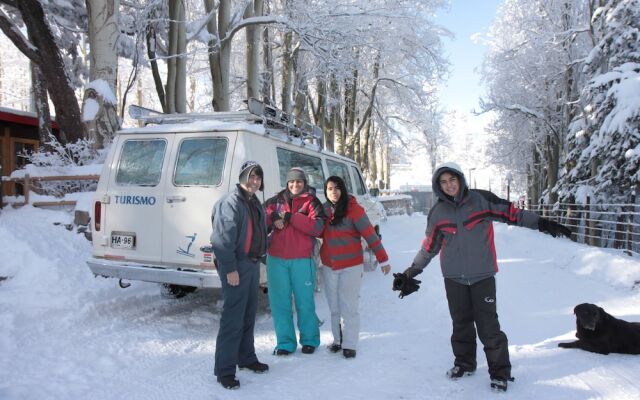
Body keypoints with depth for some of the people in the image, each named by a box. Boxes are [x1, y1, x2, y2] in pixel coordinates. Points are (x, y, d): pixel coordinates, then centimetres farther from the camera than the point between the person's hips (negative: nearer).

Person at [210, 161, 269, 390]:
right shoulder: (231, 202, -13)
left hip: (252, 264, 9)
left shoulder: (256, 204, 15)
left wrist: (259, 260, 16)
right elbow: (222, 238, -19)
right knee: (233, 318, -7)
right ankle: (225, 370, 1)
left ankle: (246, 358, 31)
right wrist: (230, 268, -23)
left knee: (249, 315, 17)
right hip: (236, 267, -9)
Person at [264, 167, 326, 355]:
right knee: (280, 302, 7)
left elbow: (317, 227, -11)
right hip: (276, 258, 3)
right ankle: (285, 342, 19)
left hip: (302, 260, -3)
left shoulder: (311, 202, 4)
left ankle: (309, 340, 23)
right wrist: (272, 217, -14)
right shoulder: (276, 200, 13)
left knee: (305, 302, 5)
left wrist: (290, 217, -16)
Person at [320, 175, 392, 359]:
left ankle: (349, 345, 8)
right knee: (334, 307, 12)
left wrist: (383, 259, -13)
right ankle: (338, 340, 24)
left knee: (349, 307, -1)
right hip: (329, 266, 5)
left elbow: (370, 235, -12)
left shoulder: (353, 209, -12)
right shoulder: (324, 210, 4)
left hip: (351, 266, -4)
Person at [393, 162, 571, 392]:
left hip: (482, 275, -2)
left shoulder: (481, 200, -6)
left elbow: (512, 214, 0)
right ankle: (464, 363, 32)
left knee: (488, 325, -3)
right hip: (454, 278, 3)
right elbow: (429, 248, 11)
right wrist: (410, 273, 14)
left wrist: (541, 224, -5)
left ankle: (500, 371, 14)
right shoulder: (438, 213, 2)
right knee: (461, 323, 14)